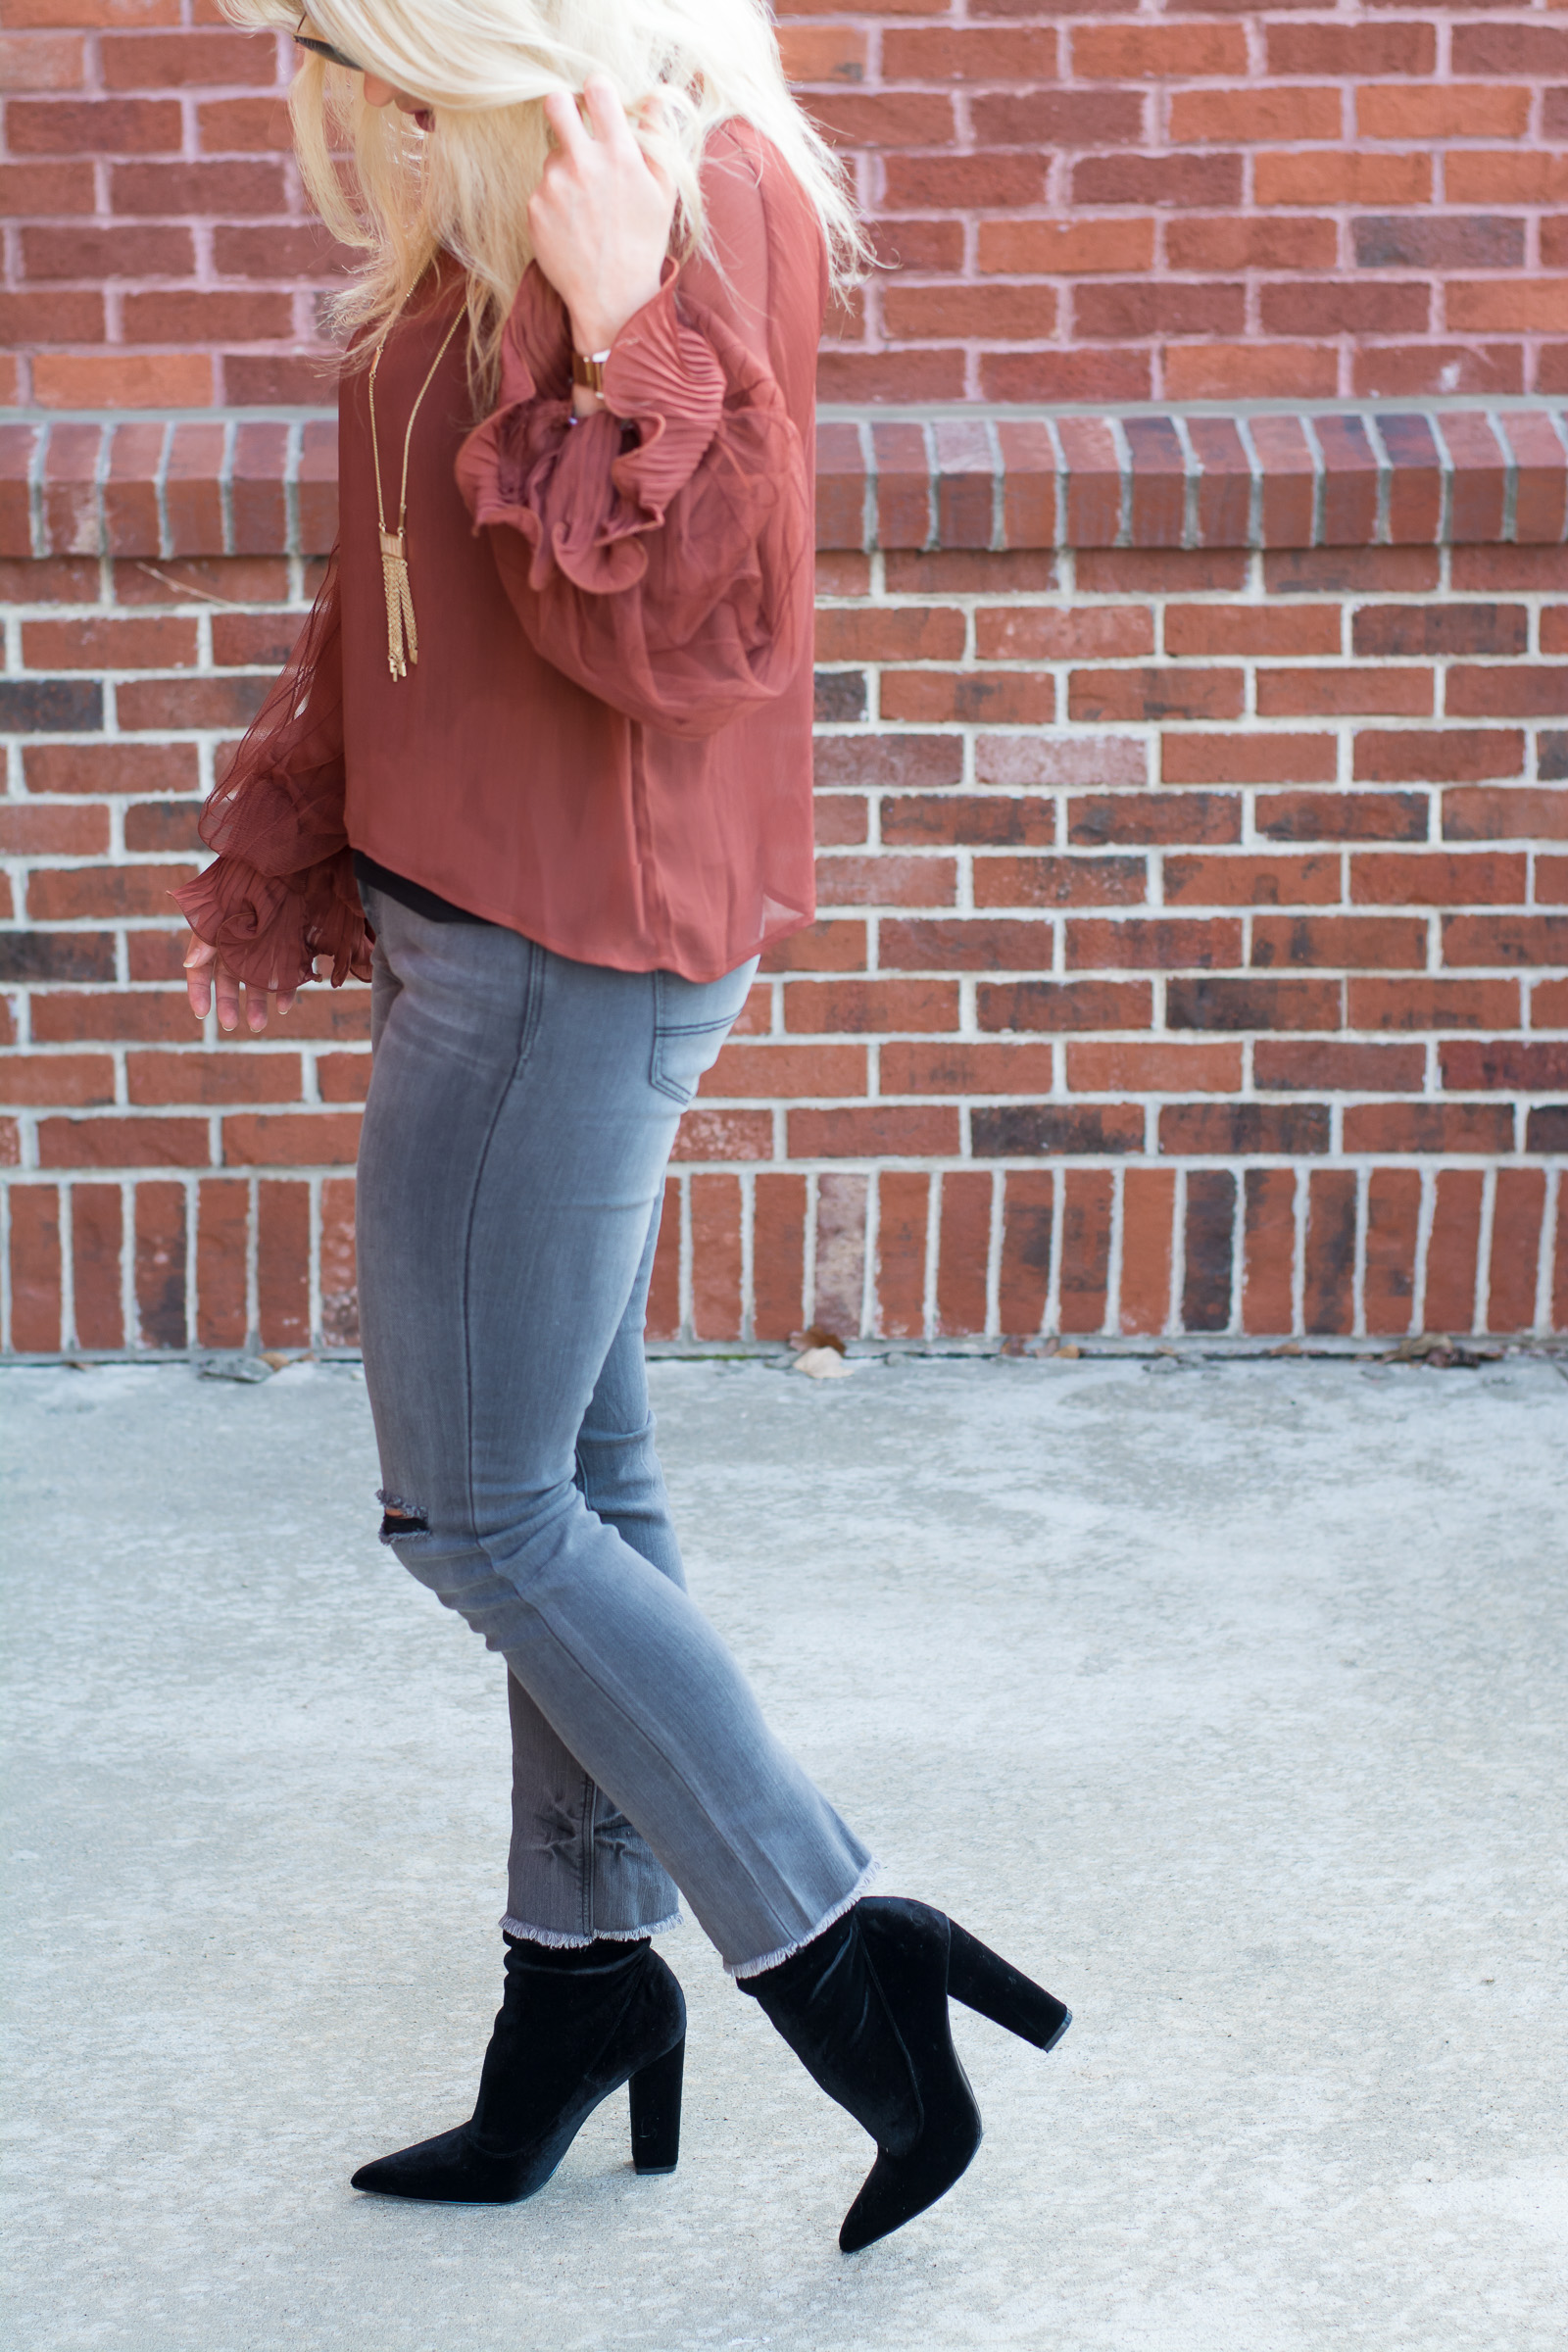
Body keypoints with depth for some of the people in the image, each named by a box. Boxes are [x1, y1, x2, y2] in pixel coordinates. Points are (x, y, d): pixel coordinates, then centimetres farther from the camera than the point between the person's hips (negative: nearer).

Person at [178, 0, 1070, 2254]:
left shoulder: (699, 198, -18)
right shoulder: (486, 223, 10)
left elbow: (700, 636, -24)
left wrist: (618, 333, -34)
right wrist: (282, 857, 24)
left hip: (576, 950, -9)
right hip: (480, 926, 9)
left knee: (480, 1511, -3)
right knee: (575, 1491, 16)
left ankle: (841, 1954, 5)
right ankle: (587, 1986, 28)